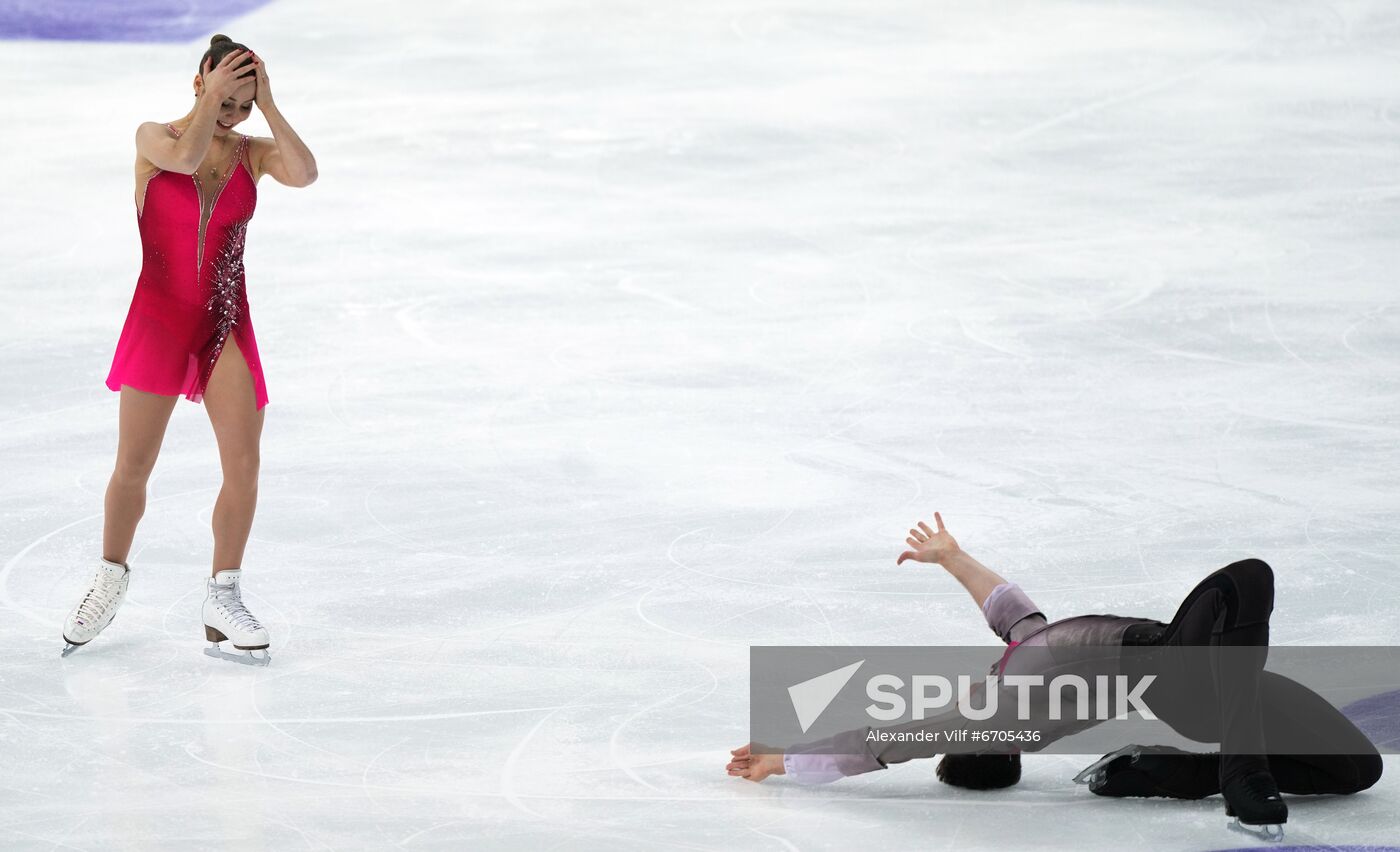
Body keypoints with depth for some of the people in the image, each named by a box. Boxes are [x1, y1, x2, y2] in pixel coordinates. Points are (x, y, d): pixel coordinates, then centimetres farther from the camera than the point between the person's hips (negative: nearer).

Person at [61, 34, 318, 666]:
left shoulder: (252, 152, 4)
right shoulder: (153, 139, -2)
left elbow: (304, 174, -16)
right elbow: (185, 157, -25)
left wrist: (268, 105, -15)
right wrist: (214, 94, -18)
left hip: (225, 325, 2)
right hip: (158, 319, -2)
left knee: (243, 464, -9)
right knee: (133, 468, 2)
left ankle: (223, 598, -1)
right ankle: (111, 578, 24)